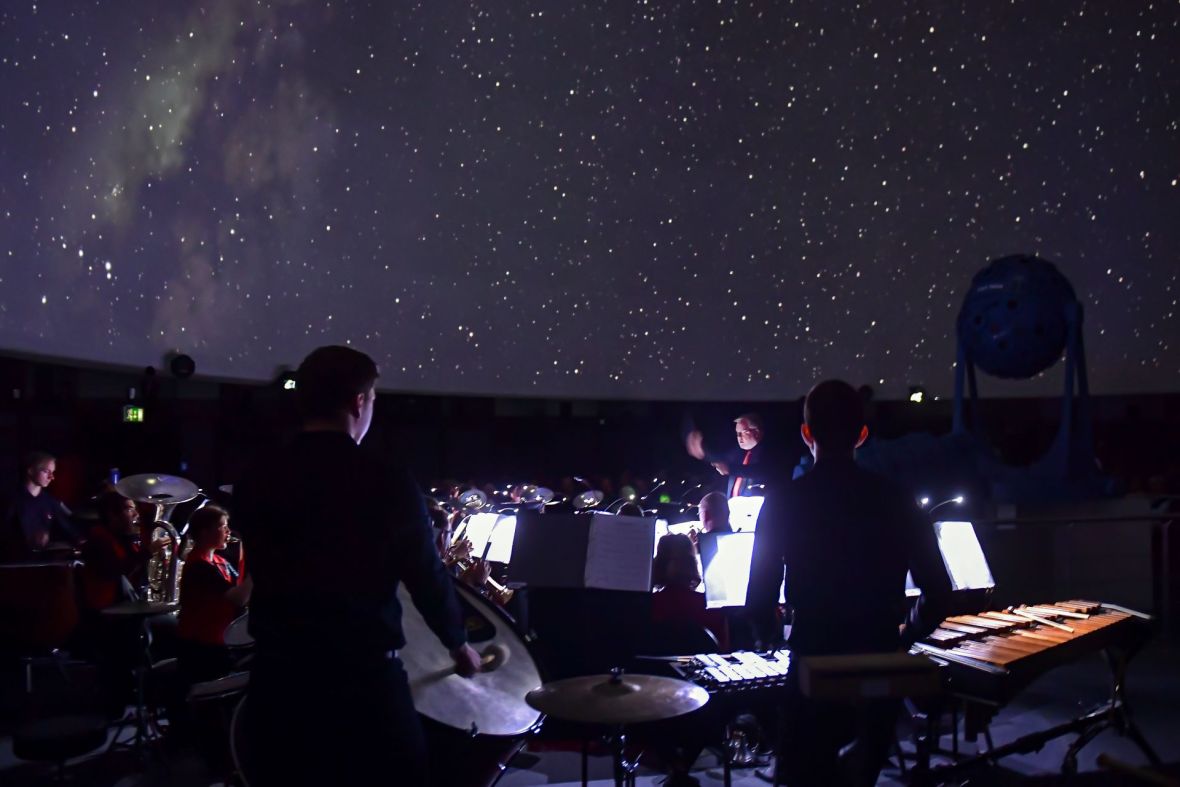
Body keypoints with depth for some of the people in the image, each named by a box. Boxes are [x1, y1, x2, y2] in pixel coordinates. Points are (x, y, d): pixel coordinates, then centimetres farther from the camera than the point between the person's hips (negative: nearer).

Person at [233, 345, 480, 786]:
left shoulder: (256, 481, 0)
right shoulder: (388, 483, -12)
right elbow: (427, 577, -3)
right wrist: (457, 644, 16)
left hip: (278, 679, 4)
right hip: (364, 683, -4)